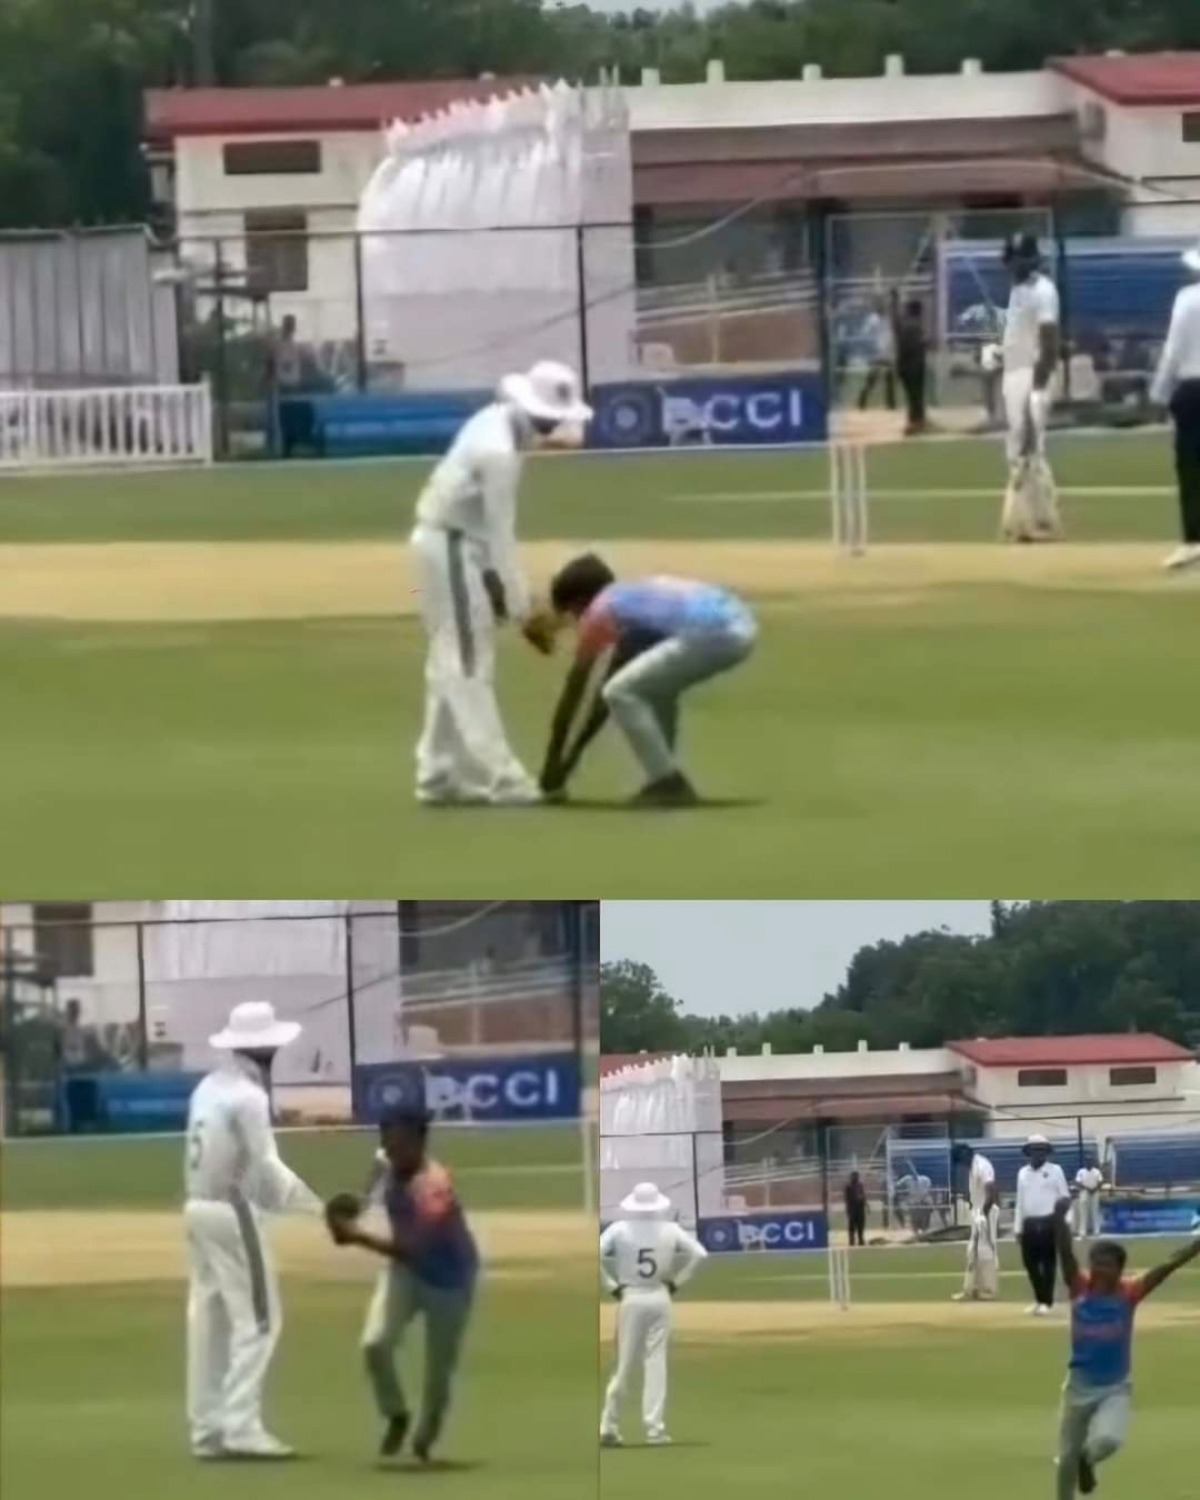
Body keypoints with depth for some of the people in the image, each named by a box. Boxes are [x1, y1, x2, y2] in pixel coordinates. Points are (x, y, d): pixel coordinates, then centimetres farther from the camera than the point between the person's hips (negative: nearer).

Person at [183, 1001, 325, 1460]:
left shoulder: (208, 1088, 13)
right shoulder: (248, 1096, -14)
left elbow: (218, 1152, 12)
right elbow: (264, 1167, -19)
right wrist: (316, 1203, -17)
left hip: (198, 1207, 9)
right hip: (233, 1211, -9)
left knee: (209, 1317, 10)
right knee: (256, 1317, -7)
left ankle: (207, 1429, 11)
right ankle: (241, 1428, -13)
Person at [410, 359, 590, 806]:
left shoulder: (499, 421, 4)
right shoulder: (499, 451, -25)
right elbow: (501, 535, -23)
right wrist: (522, 610, -19)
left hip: (448, 543, 10)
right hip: (451, 549, -10)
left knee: (453, 663, 14)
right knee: (469, 665, -10)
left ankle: (440, 775, 18)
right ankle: (498, 778, -11)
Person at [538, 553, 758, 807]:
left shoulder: (599, 613, 9)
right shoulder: (630, 601, 32)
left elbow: (573, 693, 13)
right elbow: (612, 684, 38)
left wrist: (553, 761, 20)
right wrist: (574, 753, 41)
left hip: (711, 634, -9)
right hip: (740, 626, 9)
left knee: (622, 694, -2)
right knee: (654, 688, 30)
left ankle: (669, 784, -2)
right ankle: (666, 781, 27)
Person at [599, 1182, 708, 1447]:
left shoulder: (620, 1229, -4)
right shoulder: (671, 1230, -1)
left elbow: (596, 1254, -13)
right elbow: (699, 1253, -3)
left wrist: (611, 1285, -4)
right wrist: (676, 1281, 4)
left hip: (630, 1298, 0)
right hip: (659, 1298, 0)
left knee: (625, 1364, 8)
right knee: (656, 1362, 3)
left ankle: (609, 1425, 9)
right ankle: (655, 1428, -1)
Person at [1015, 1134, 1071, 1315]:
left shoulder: (1055, 1170, 1)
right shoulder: (1022, 1173, 13)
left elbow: (1064, 1198, -2)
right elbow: (1020, 1202, 15)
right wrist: (1017, 1227, 11)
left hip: (1049, 1222, -4)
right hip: (1029, 1223, 4)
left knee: (1048, 1263, -4)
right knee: (1030, 1263, 5)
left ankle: (1047, 1302, 1)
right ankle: (1039, 1299, 19)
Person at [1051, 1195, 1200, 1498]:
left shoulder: (1129, 1293, -9)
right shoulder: (1079, 1288, -8)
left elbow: (1167, 1267, -19)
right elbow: (1066, 1254, -23)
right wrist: (1059, 1220, -41)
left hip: (1115, 1390, -2)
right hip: (1079, 1387, 2)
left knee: (1107, 1440, -28)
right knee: (1067, 1458, 11)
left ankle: (1087, 1460, 10)